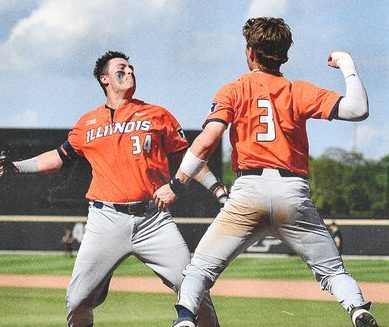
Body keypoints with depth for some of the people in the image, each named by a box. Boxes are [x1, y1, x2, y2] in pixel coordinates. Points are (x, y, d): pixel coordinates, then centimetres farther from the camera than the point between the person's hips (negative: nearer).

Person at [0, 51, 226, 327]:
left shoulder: (158, 115, 9)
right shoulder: (87, 123, 13)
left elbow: (187, 157, 11)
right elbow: (59, 157, 24)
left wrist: (218, 190, 3)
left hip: (153, 219, -1)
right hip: (106, 220, 1)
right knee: (78, 301, -2)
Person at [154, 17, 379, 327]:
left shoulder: (233, 91, 10)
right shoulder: (299, 92, 11)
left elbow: (207, 140, -5)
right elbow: (358, 109, 2)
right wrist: (347, 66, 16)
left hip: (249, 190, -1)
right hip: (294, 194, 1)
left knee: (201, 267, 7)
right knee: (333, 270, 10)